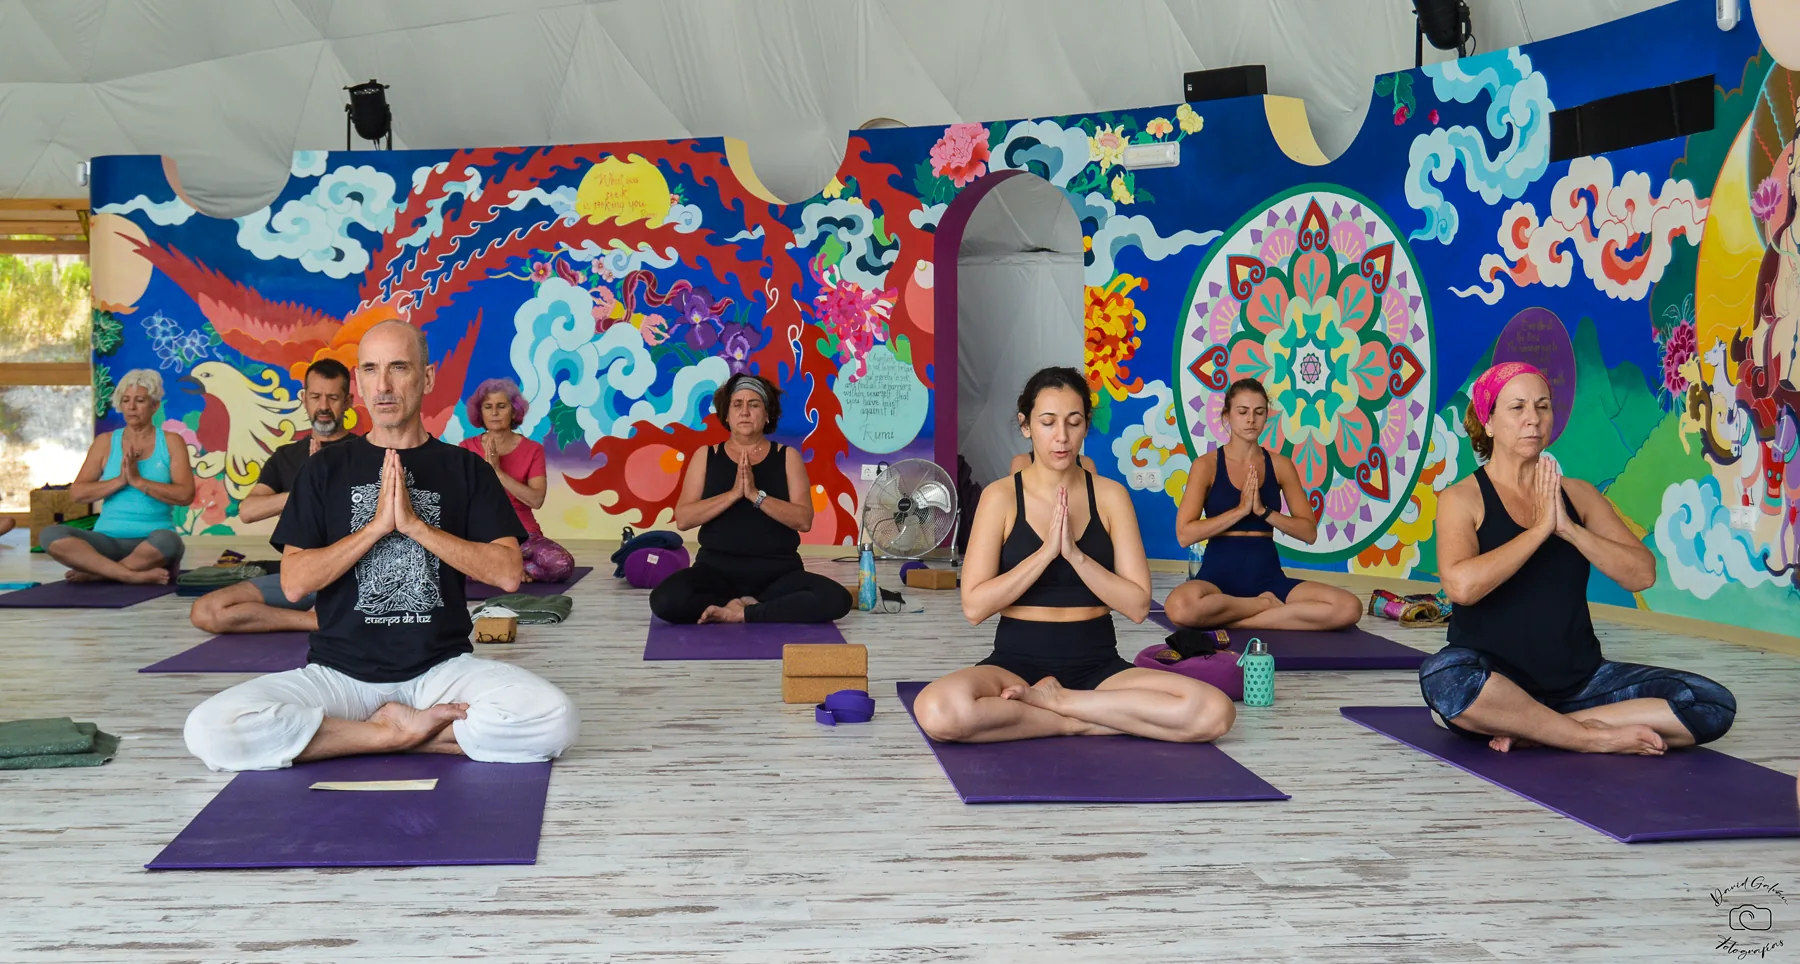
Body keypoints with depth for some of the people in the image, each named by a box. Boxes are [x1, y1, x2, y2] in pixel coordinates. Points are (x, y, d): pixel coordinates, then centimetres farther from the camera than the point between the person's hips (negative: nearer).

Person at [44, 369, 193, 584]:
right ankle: (134, 575, -31)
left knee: (167, 541, -39)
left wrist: (138, 481, -15)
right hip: (109, 539, 2)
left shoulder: (171, 442, 5)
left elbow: (186, 495, -8)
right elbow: (77, 492, 2)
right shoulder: (105, 442, 11)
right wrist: (119, 481, -11)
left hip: (151, 542, -2)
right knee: (50, 535, -24)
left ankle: (94, 572, -18)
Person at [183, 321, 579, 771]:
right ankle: (398, 731, -13)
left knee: (553, 719, -30)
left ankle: (397, 732, -9)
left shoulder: (464, 468, 5)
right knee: (210, 730, -26)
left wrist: (414, 523, -13)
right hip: (340, 671, 1)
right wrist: (377, 525, -12)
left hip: (442, 667, -1)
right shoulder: (325, 468, 7)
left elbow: (507, 573, -6)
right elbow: (295, 582, -2)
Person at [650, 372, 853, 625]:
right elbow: (682, 519, -5)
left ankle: (741, 612, -15)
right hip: (717, 568, 0)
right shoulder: (706, 456, 6)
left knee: (837, 599, -28)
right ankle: (750, 605, -10)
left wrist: (756, 495, -18)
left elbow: (804, 520, -6)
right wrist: (733, 493, -16)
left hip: (778, 571, 0)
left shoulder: (787, 456, 5)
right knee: (665, 600, -31)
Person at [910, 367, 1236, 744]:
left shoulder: (1110, 495, 2)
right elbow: (974, 607, -10)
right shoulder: (1001, 497, -3)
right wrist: (1046, 551, -19)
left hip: (1097, 666, 2)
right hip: (1017, 662, -2)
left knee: (1214, 712, -24)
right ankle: (1080, 721, -15)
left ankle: (1054, 700, -11)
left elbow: (1137, 605, -4)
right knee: (938, 710, -36)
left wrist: (1074, 553, -18)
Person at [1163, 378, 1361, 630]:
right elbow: (1184, 534, -10)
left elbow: (1309, 532, 5)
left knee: (1349, 608, -23)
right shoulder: (1207, 465, -1)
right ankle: (1266, 605, -13)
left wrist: (1263, 511, -10)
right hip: (1219, 574, -3)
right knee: (1180, 607, -40)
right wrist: (1241, 509, -15)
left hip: (1268, 576, 3)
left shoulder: (1280, 465, 8)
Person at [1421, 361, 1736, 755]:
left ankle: (1529, 729, -17)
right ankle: (1594, 736, -21)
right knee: (1443, 676, -39)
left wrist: (1568, 528, -14)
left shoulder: (1579, 495, 10)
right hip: (1496, 681, -5)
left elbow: (1642, 574, -2)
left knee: (1714, 704, -14)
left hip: (1579, 678, 5)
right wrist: (1540, 528, -16)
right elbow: (1461, 585, -23)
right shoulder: (1463, 499, -3)